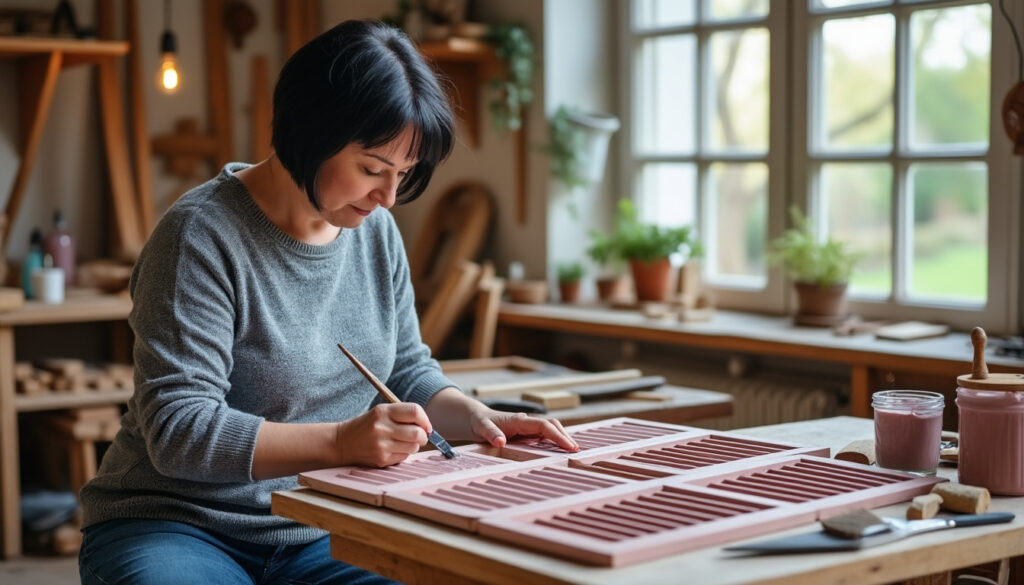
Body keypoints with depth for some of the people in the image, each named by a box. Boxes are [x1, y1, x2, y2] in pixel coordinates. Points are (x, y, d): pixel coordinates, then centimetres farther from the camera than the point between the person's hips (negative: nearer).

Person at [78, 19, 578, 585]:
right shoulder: (200, 235, -16)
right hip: (174, 527, -5)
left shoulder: (376, 231, 5)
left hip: (315, 536, 5)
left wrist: (475, 417, -6)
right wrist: (339, 441, -33)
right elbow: (178, 430, -22)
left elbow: (407, 371, 16)